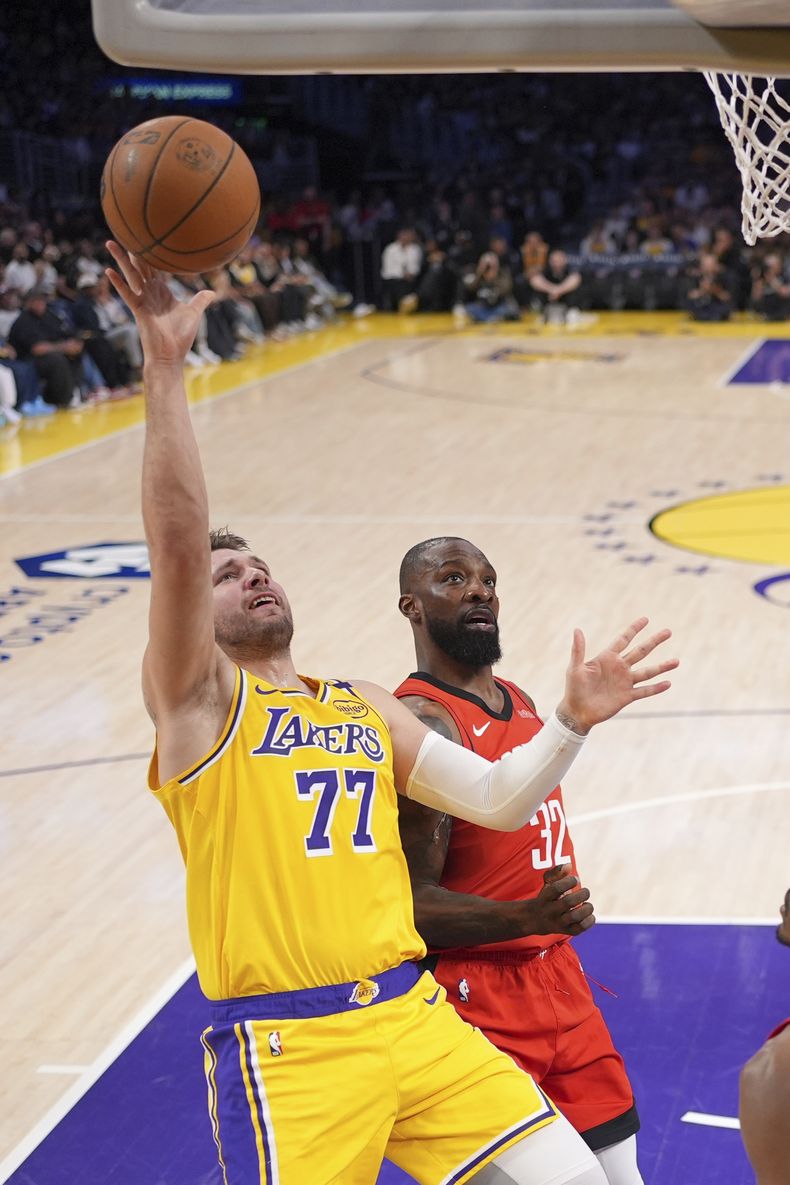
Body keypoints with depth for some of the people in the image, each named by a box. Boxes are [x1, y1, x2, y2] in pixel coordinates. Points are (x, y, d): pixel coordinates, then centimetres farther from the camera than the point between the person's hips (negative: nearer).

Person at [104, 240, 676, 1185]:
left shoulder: (366, 709, 19)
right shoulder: (197, 700, 0)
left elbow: (498, 801, 17)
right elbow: (177, 540, -15)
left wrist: (574, 719, 1)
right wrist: (164, 365, -23)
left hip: (413, 1017, 5)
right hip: (286, 1048, -5)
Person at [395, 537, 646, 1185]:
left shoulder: (520, 703, 12)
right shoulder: (421, 723, -17)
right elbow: (409, 902, -22)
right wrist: (530, 918, -33)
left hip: (559, 981, 9)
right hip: (478, 998, -9)